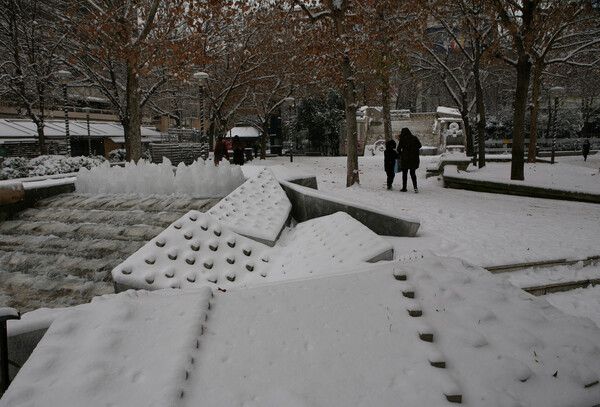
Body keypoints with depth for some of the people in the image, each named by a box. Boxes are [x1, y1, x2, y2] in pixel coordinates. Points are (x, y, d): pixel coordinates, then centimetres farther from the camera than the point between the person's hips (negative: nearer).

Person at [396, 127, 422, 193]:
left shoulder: (402, 139, -7)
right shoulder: (414, 138, 1)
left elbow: (399, 149, -3)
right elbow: (419, 145, 12)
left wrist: (401, 154, 14)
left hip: (405, 159, -2)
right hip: (414, 159, 2)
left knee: (404, 173, 10)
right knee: (413, 173, 11)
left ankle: (404, 188, 13)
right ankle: (415, 187, -6)